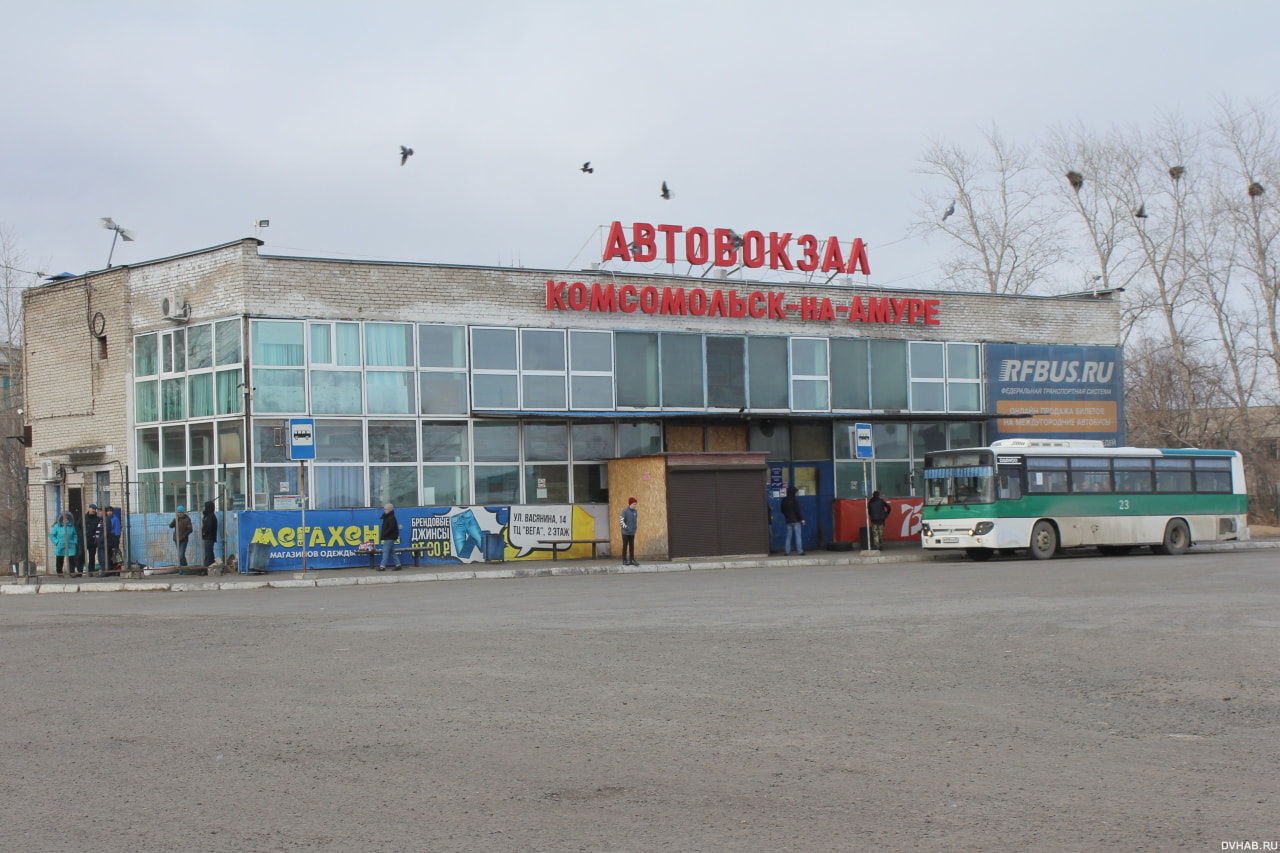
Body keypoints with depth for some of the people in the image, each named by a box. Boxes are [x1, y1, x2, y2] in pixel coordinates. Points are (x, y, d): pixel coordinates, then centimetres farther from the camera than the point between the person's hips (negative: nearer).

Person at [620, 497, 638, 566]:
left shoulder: (635, 511, 7)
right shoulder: (625, 511, -12)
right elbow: (621, 521, -15)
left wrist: (635, 528, 13)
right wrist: (626, 528, -19)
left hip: (632, 533, 6)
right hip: (625, 533, -6)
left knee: (632, 547, 6)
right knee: (625, 547, 1)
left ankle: (632, 560, 9)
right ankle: (624, 561, 7)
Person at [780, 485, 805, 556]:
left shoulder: (784, 500, 5)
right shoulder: (794, 500, -13)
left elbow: (782, 510, 14)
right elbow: (797, 511, -14)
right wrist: (801, 519, -7)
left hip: (788, 521, 6)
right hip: (796, 520, -6)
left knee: (788, 536, 11)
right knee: (798, 536, -1)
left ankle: (786, 551, 7)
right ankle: (800, 551, -4)